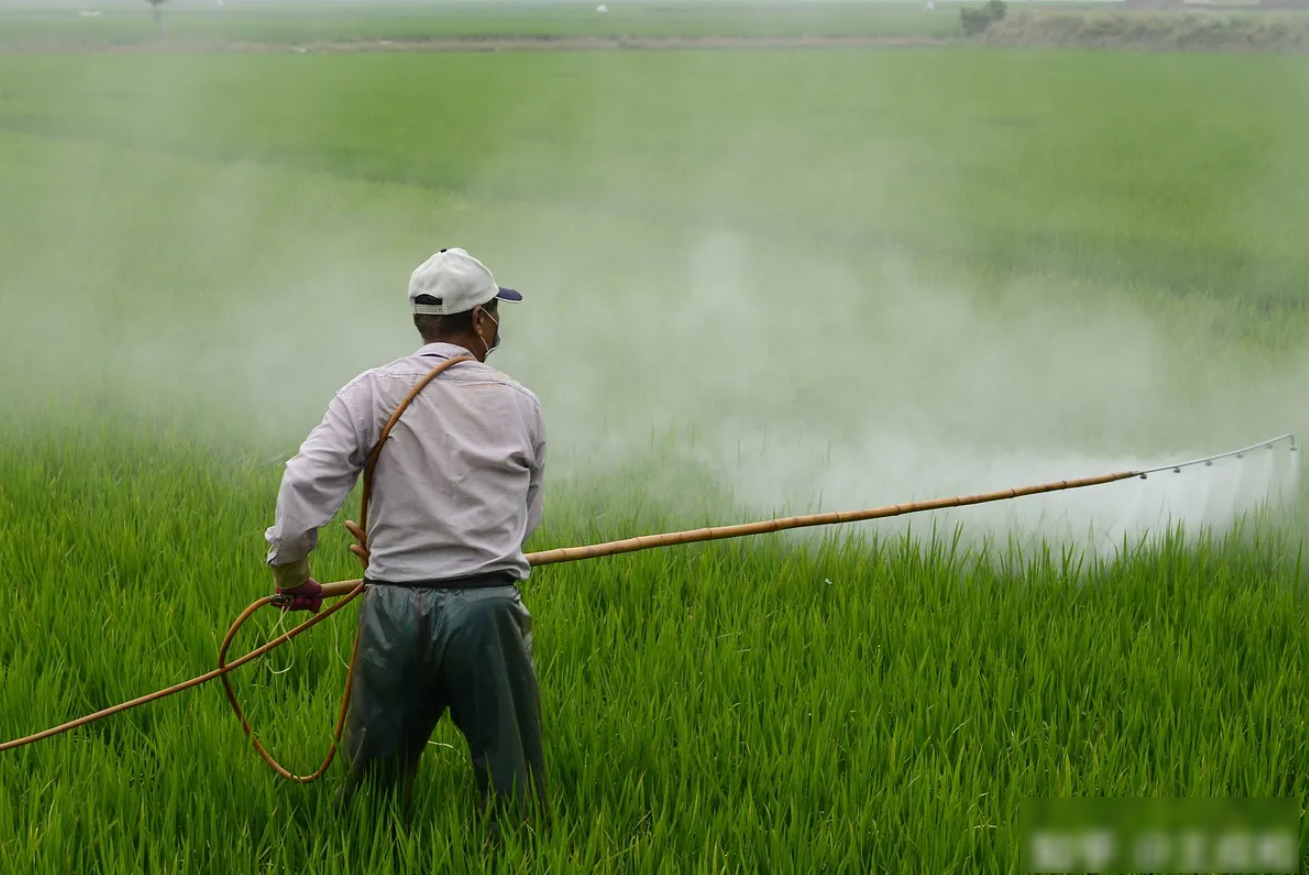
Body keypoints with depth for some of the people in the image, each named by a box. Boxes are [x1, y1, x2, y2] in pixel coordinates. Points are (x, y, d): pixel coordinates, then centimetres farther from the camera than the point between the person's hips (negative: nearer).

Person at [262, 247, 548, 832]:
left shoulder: (372, 393, 1)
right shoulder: (519, 405, 5)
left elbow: (305, 482, -10)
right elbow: (527, 518, 11)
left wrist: (289, 570, 4)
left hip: (395, 610, 1)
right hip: (487, 609, -1)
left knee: (373, 787, 12)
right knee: (512, 800, 7)